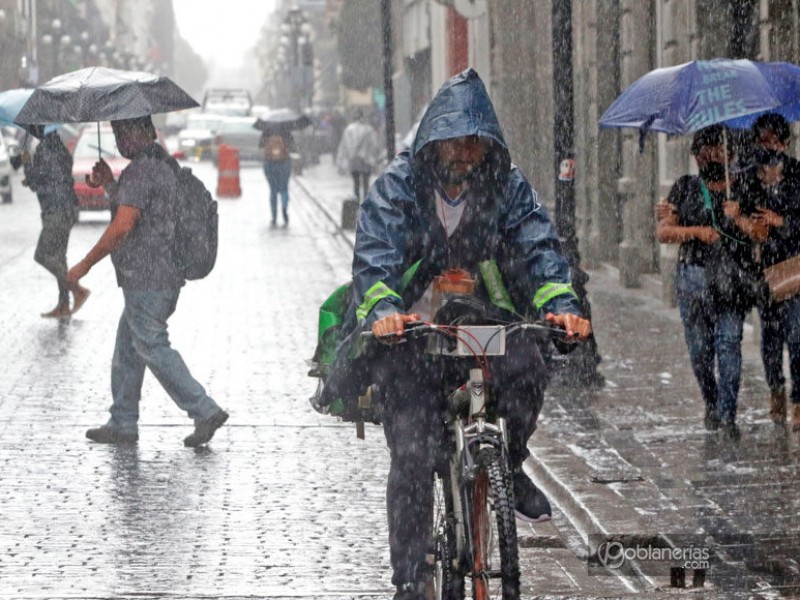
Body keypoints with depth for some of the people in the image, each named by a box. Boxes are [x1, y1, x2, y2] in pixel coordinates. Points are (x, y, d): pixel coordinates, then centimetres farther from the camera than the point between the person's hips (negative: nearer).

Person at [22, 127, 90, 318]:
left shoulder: (44, 148, -16)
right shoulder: (60, 147, 13)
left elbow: (34, 183, -13)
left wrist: (26, 163, 3)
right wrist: (32, 180, 22)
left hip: (58, 212, -9)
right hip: (67, 209, 9)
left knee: (43, 256, -7)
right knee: (56, 257, 12)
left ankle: (78, 290, -10)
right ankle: (63, 305, 13)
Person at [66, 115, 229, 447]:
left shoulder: (139, 171, -18)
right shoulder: (165, 165, 14)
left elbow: (123, 226, -25)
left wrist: (85, 264, -17)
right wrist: (110, 184, 16)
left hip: (145, 280, -10)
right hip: (167, 277, 10)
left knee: (155, 350, -4)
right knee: (127, 350, 16)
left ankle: (205, 411, -7)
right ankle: (122, 425, 21)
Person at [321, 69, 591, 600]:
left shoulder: (508, 185, 0)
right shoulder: (400, 183, -8)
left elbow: (539, 245, -11)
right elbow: (374, 252, -20)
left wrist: (561, 304, -30)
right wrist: (383, 309, -40)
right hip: (410, 330, -2)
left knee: (526, 367, -30)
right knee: (412, 454, -11)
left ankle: (509, 467, -1)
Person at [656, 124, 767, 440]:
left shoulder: (743, 190, 9)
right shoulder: (685, 188, 11)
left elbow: (762, 234, 2)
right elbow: (662, 231, 5)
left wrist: (739, 218, -15)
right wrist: (697, 231, -10)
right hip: (693, 276, 2)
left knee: (729, 343, -12)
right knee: (699, 348, 3)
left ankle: (727, 414, -14)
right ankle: (711, 403, 24)